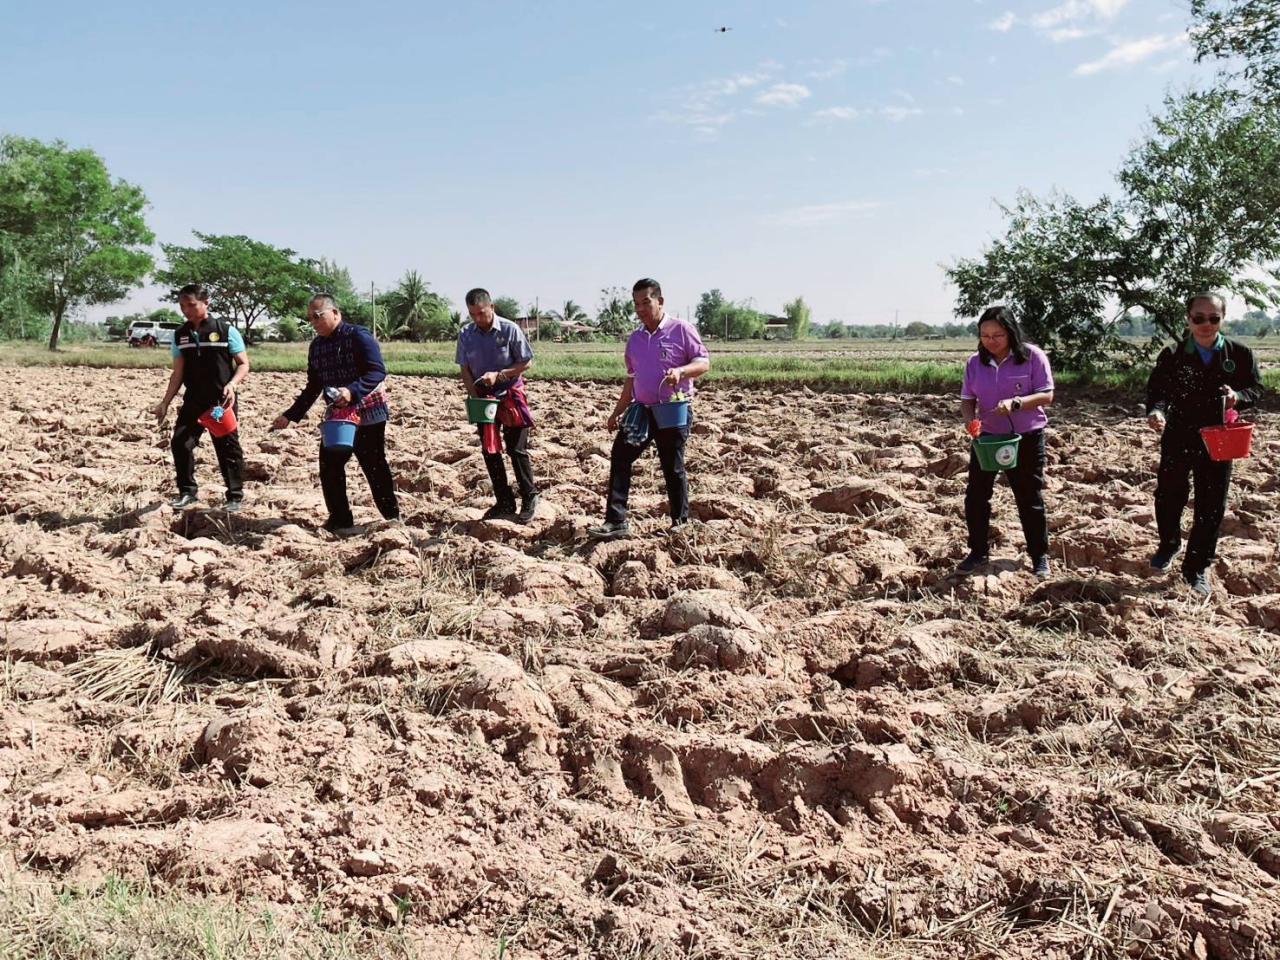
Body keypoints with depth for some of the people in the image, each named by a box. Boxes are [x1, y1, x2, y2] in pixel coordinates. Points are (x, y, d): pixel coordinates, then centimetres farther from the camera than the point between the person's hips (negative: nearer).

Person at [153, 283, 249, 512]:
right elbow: (178, 373, 10)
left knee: (228, 448, 0)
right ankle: (187, 491, 12)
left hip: (222, 401, -4)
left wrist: (232, 385, -22)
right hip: (193, 400, 4)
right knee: (180, 442, -4)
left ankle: (235, 496, 12)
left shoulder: (226, 330, -6)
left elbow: (243, 364, -4)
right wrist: (165, 402, 4)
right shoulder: (180, 335, 7)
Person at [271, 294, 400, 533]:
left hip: (368, 414, -7)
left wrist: (352, 391, -38)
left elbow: (377, 372, -23)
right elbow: (313, 387, 17)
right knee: (329, 466, 5)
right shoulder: (316, 346, 10)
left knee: (374, 467, -1)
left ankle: (393, 519, 14)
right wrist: (290, 415, 13)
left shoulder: (358, 336, -13)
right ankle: (340, 520, 17)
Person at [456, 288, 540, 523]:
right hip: (483, 398, 4)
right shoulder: (466, 334, -3)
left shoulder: (510, 330, -13)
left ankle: (529, 498, 11)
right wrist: (475, 398, -10)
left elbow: (526, 363, -8)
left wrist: (498, 375, -20)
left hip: (510, 396, -4)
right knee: (489, 451, 7)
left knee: (516, 449, -4)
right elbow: (465, 370, 2)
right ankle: (504, 502, 17)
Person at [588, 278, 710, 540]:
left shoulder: (681, 329, -6)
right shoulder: (635, 338, 13)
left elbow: (704, 362, -9)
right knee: (619, 458, -5)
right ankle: (616, 522, -4)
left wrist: (680, 370, -28)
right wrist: (617, 412, 17)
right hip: (640, 410, 6)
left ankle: (680, 523, 18)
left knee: (673, 468, 2)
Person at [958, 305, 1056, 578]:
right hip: (987, 437, 3)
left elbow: (1046, 396, -13)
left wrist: (1015, 403, -29)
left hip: (1026, 438, -3)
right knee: (975, 495, 3)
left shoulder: (1032, 356, -11)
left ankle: (1039, 556, 20)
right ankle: (978, 551, 20)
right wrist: (971, 420, -20)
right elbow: (967, 400, 2)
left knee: (1029, 498, 6)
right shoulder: (975, 363, -1)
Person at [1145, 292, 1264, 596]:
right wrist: (1156, 411, -34)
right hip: (1177, 439, 0)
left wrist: (1238, 396, -19)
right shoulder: (1171, 356, -6)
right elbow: (1157, 390, -12)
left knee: (1211, 507, 5)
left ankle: (1197, 568, 19)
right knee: (1168, 497, 6)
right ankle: (1169, 544, 37)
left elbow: (1255, 389, 4)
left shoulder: (1240, 354, -2)